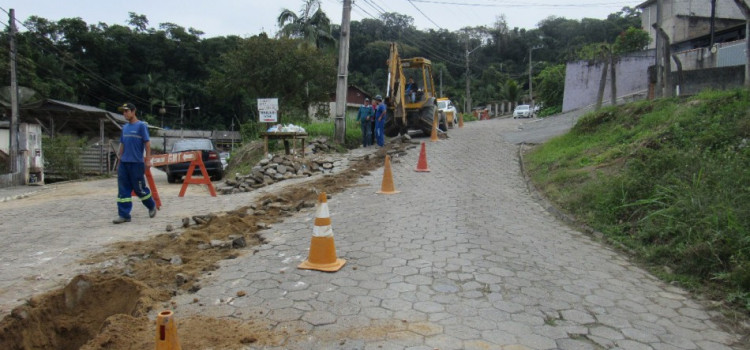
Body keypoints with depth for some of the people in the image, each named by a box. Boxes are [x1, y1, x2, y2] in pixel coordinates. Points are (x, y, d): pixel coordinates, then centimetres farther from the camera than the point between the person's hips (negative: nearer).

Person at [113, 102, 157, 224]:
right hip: (123, 163, 6)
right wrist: (119, 159, 16)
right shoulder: (125, 127, 13)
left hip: (136, 163, -6)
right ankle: (124, 215, 5)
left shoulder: (141, 126, -6)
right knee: (123, 190, 2)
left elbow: (147, 143, -9)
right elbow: (122, 144, 18)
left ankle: (152, 206, 25)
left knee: (139, 188, 2)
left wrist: (148, 159, -13)